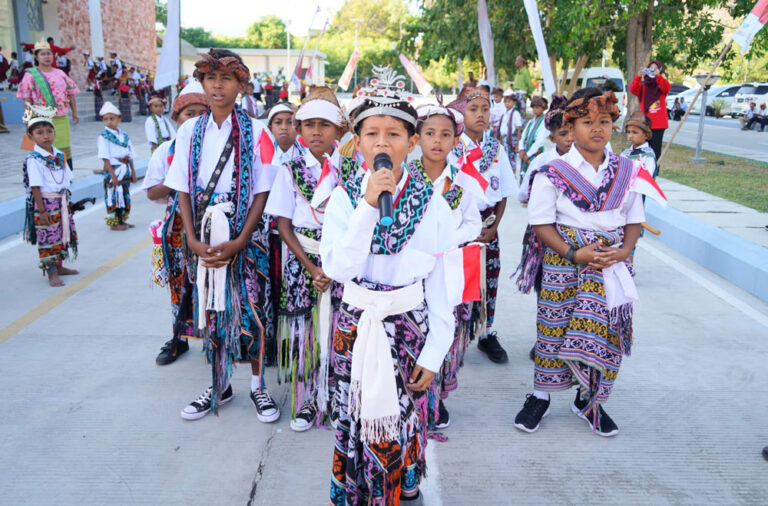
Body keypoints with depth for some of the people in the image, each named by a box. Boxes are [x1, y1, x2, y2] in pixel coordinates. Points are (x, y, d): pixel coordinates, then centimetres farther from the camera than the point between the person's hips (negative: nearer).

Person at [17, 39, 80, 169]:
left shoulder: (60, 74, 12)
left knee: (65, 149, 6)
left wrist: (74, 113, 8)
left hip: (62, 118, 4)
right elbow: (27, 99, -3)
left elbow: (71, 94, 14)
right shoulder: (30, 75, 1)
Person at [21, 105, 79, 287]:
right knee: (47, 237, -1)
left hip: (62, 202, 7)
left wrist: (67, 202, 14)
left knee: (64, 233, 16)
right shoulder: (33, 160, -14)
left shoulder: (60, 155, 6)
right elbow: (35, 187, -16)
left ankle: (59, 266, 31)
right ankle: (51, 273, 7)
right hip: (45, 203, -7)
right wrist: (42, 211, -18)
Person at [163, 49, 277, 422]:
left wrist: (239, 242, -14)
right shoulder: (190, 131, 5)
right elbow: (183, 190, 5)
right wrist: (192, 239, -6)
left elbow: (261, 192, -6)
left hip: (241, 235, -3)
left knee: (249, 310, 1)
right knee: (209, 310, 10)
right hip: (203, 238, 3)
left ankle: (258, 385, 20)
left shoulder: (254, 131, -3)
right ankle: (219, 387, 28)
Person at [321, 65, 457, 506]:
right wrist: (369, 206, -23)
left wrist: (433, 353, -4)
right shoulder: (344, 198, -3)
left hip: (408, 329, -1)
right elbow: (338, 267, -17)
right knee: (355, 420, 11)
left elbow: (442, 286, -3)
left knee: (403, 425, 8)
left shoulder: (432, 204, -5)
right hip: (355, 326, 1)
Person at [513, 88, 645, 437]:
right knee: (554, 327, 3)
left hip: (612, 263, 3)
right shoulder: (553, 172, -5)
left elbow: (634, 220, 11)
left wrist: (624, 249, -9)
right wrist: (574, 254, -18)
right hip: (562, 263, -3)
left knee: (605, 330, 6)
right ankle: (540, 397, 23)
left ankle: (588, 399, 27)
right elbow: (541, 224, -7)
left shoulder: (627, 171, 7)